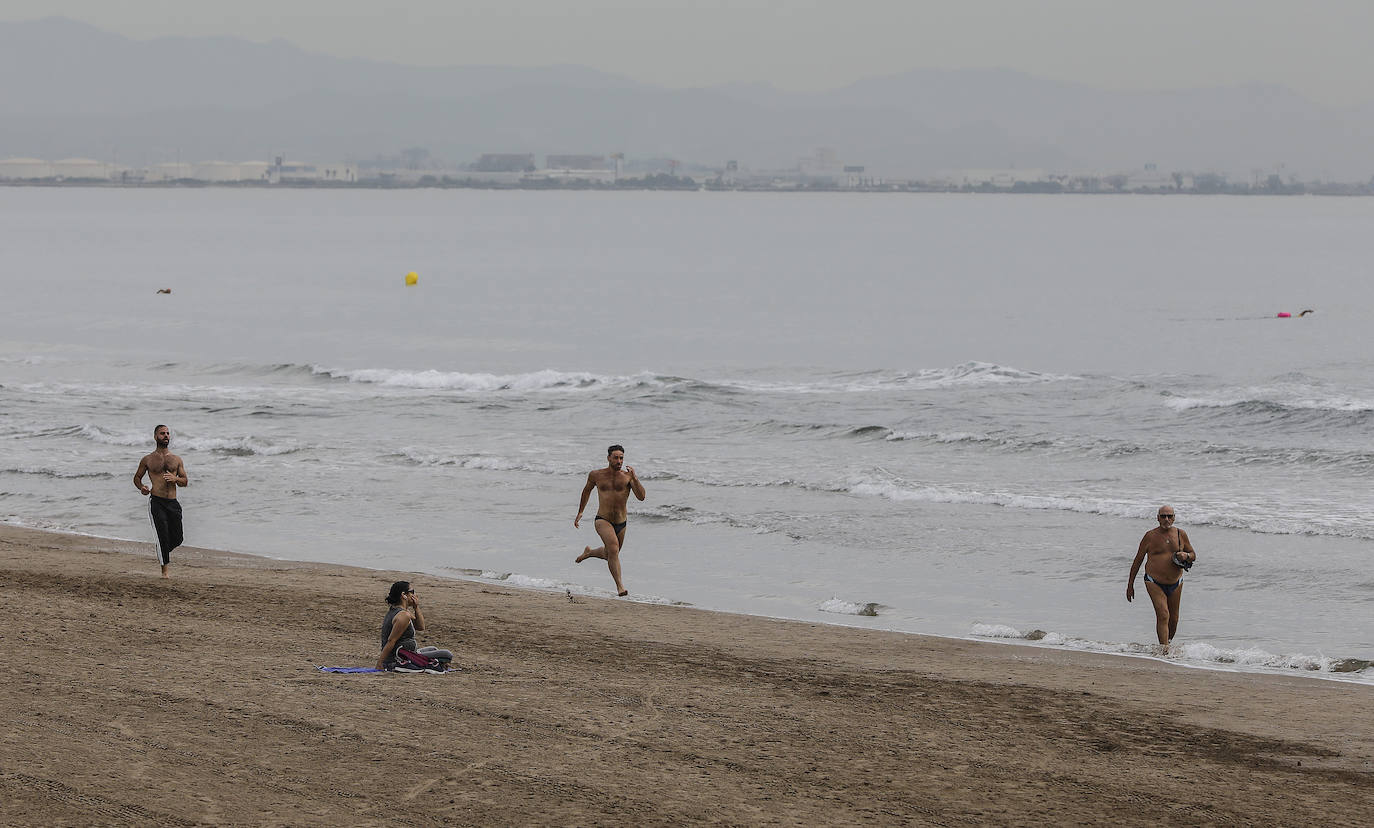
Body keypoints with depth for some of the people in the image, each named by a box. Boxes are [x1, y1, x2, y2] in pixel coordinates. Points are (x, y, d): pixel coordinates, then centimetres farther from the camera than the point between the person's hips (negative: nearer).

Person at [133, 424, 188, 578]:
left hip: (173, 503, 3)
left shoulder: (176, 460, 13)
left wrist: (175, 479, -10)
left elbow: (185, 481, 12)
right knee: (163, 535, -14)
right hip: (156, 502, -3)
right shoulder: (148, 460, 6)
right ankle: (164, 570, -6)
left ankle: (164, 550, 37)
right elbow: (137, 477, 16)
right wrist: (141, 488, -6)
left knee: (177, 539, 4)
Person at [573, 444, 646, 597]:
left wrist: (634, 478, -26)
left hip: (621, 523, 3)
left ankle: (589, 552, 55)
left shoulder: (627, 476, -4)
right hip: (602, 520, -3)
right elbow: (587, 491, 19)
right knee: (613, 547, -29)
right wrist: (580, 512, 22)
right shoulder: (596, 475, -1)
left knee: (609, 555, 22)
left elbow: (641, 497, -14)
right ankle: (619, 586, -30)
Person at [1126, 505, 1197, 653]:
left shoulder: (1181, 534, 4)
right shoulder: (1150, 536, -4)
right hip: (1154, 583, -4)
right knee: (1163, 615, -18)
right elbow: (1137, 560, 3)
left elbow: (1193, 555, 15)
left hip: (1175, 584, 4)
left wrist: (1186, 556, -11)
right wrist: (1130, 584, 4)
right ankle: (1164, 651, -22)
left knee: (1173, 619, 11)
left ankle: (1167, 644, 32)